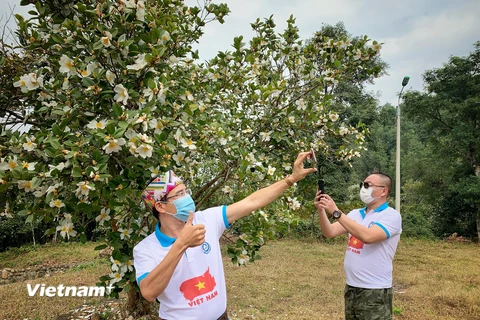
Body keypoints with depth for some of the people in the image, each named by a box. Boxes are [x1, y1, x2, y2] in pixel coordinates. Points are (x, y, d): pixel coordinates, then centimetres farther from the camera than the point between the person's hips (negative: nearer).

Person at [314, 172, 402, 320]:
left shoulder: (391, 215, -11)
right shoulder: (355, 214, 8)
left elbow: (367, 236, -29)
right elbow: (330, 232, -2)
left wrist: (336, 212, -29)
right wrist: (321, 210, -18)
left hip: (375, 292, -6)